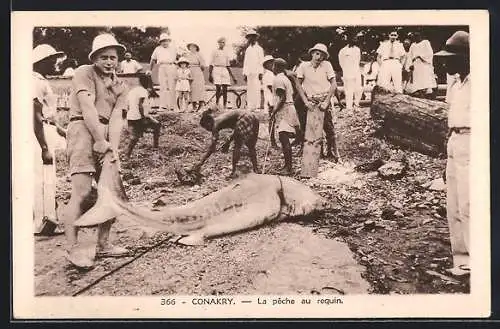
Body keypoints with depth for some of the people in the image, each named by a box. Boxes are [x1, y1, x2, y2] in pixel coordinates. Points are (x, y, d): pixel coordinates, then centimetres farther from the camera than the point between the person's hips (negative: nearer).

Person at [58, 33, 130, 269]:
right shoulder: (84, 73, 1)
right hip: (83, 130, -7)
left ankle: (103, 245, 17)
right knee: (82, 192, -15)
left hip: (106, 137, 7)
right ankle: (73, 249, -11)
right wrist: (100, 141, -17)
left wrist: (113, 148, -11)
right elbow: (88, 108, -11)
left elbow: (116, 119, 4)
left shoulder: (120, 86, 17)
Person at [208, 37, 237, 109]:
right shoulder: (215, 52, 6)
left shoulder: (226, 53, 19)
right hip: (217, 70, -4)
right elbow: (211, 65, 2)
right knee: (218, 88, -14)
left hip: (225, 71, 4)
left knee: (225, 89, -2)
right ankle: (217, 104, -4)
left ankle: (225, 106, -2)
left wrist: (232, 76, 19)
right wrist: (210, 75, -9)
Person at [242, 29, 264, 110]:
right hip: (249, 73, 5)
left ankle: (257, 107, -7)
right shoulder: (247, 49, 18)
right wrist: (245, 74, 13)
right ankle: (249, 107, 5)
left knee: (256, 89, -9)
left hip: (256, 72, -5)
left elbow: (261, 62, -2)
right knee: (249, 90, 3)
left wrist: (261, 73, -10)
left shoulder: (259, 49, 2)